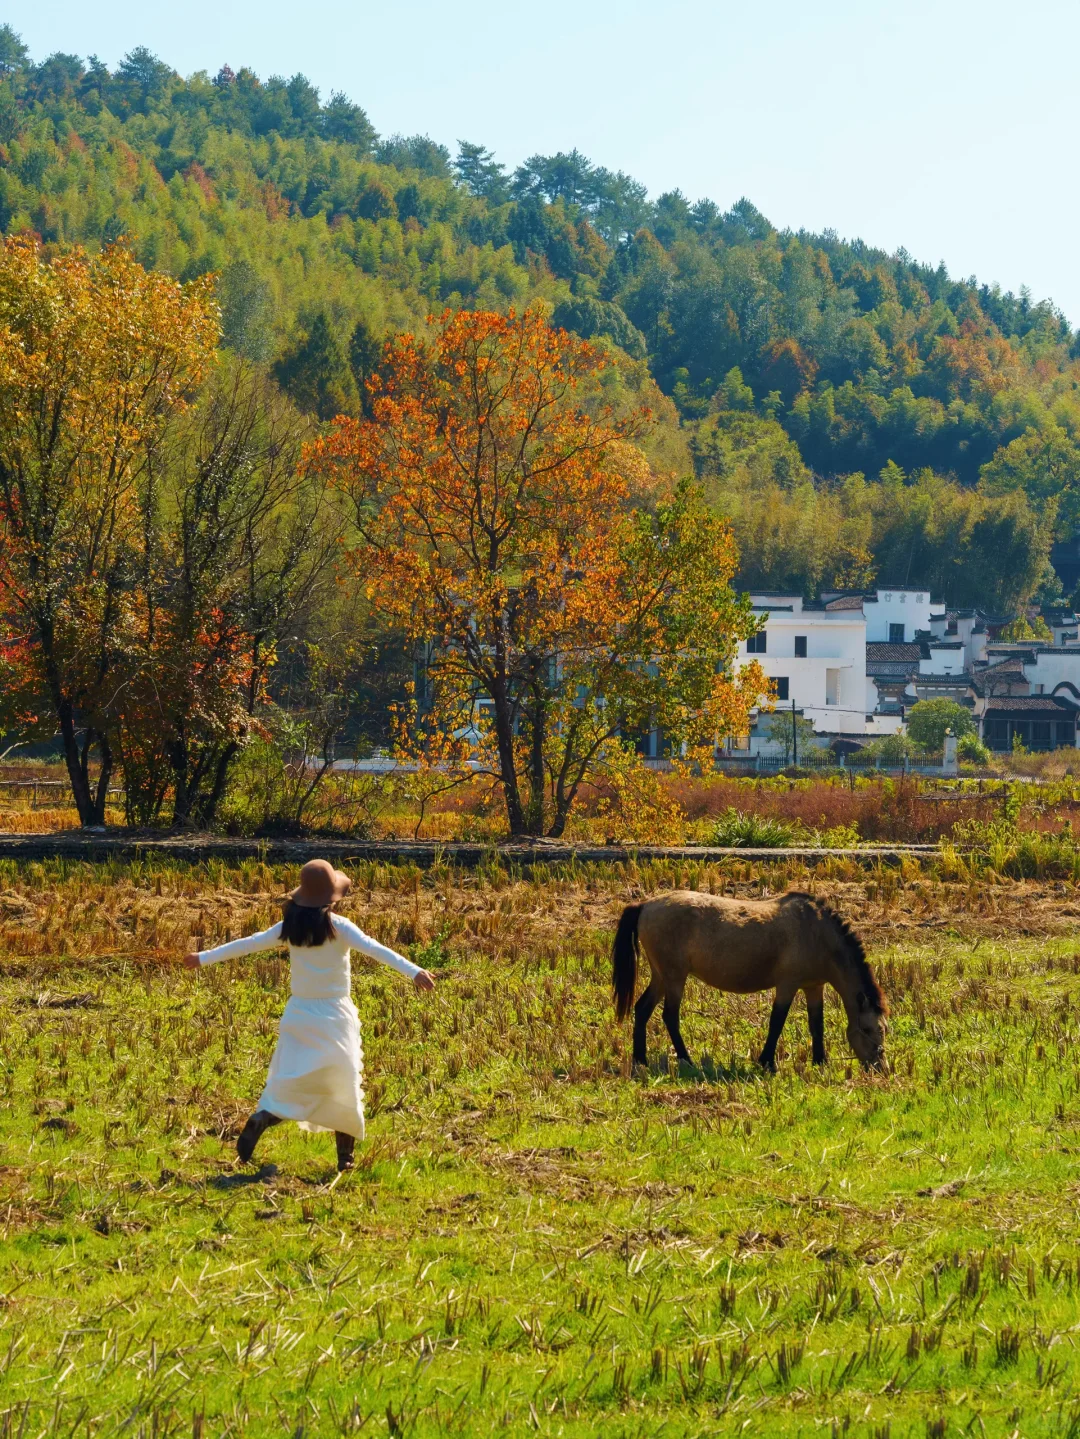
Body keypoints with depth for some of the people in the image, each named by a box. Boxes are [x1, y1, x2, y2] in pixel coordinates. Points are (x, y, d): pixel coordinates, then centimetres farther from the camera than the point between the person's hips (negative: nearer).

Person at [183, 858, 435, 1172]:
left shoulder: (290, 927, -1)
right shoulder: (338, 928, -12)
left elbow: (248, 944, 6)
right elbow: (375, 949, -24)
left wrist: (204, 958, 18)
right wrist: (414, 972, -33)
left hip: (299, 1014, 3)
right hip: (334, 1014, -3)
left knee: (286, 1083, 8)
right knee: (345, 1087, 9)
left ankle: (260, 1119, -20)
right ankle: (345, 1157, 8)